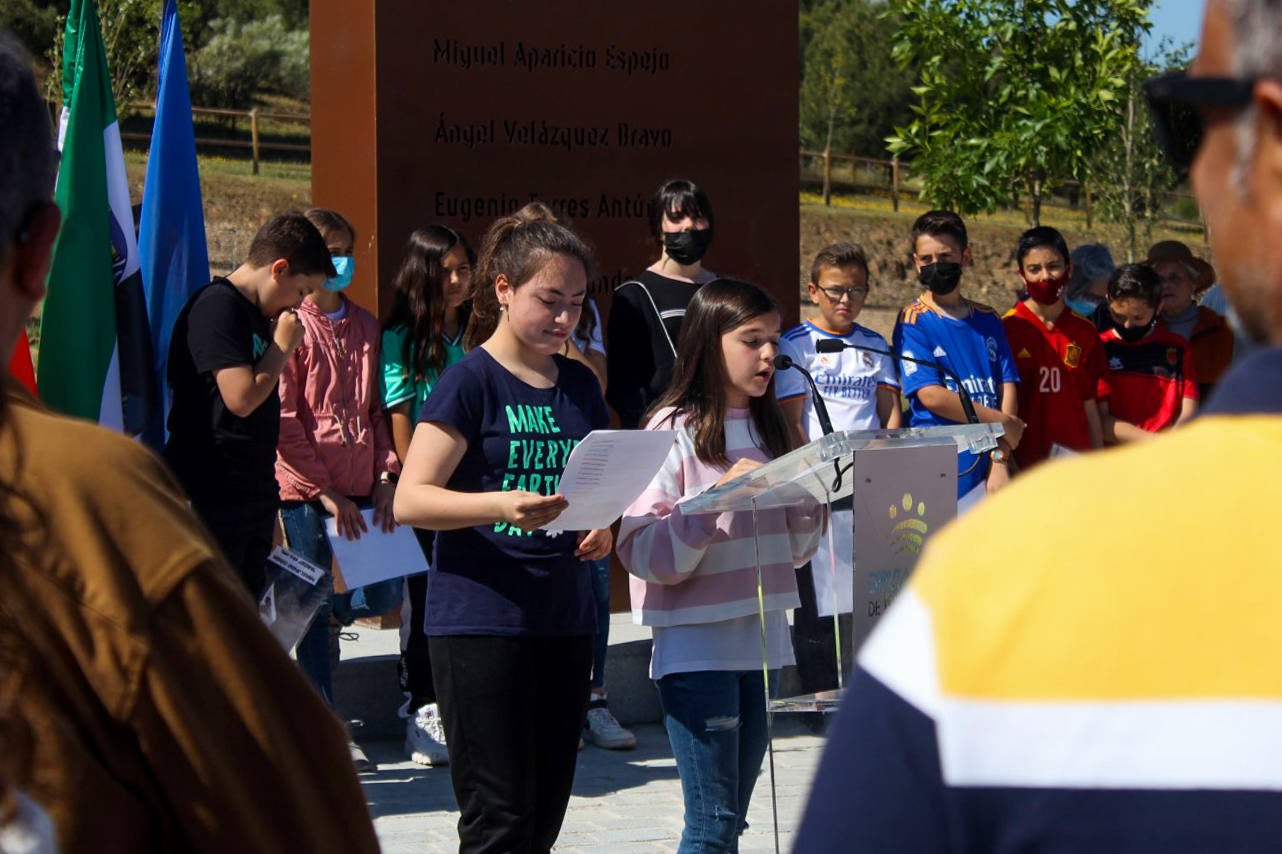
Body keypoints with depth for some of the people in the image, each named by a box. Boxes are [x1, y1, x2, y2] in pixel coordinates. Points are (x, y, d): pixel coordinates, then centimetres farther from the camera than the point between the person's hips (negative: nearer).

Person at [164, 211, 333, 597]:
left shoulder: (258, 314, 17)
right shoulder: (218, 307, -13)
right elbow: (242, 398, -21)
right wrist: (283, 345, -8)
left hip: (253, 497, 10)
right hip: (211, 497, -10)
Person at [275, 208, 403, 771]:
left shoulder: (364, 326, 13)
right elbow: (283, 421, -11)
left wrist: (386, 476, 2)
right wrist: (325, 493, -12)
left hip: (359, 488, 6)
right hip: (306, 490, -6)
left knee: (384, 592, 2)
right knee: (317, 607, -1)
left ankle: (313, 624, 33)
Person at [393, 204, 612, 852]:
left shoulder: (580, 386, 14)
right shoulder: (470, 381, -6)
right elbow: (409, 500, -13)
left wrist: (602, 531, 2)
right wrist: (499, 506, -29)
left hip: (564, 621, 7)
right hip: (481, 622, -7)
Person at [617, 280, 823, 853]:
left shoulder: (767, 428, 13)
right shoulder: (675, 431, -8)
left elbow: (792, 548, 17)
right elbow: (644, 552, -16)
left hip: (760, 640, 7)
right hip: (697, 648, -7)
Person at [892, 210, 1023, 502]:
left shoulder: (988, 320, 13)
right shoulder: (913, 322, -1)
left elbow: (1007, 387, 6)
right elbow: (930, 395, -10)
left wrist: (1000, 459, -7)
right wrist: (1002, 422, -6)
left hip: (988, 467, 4)